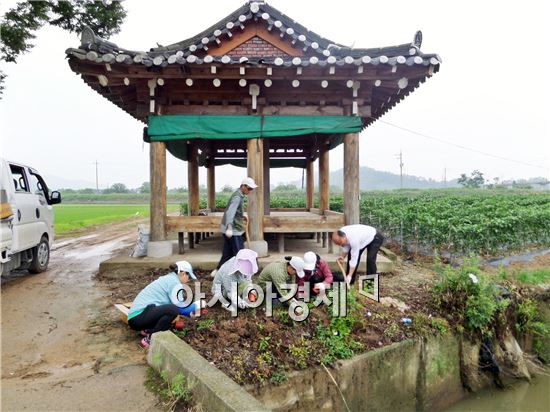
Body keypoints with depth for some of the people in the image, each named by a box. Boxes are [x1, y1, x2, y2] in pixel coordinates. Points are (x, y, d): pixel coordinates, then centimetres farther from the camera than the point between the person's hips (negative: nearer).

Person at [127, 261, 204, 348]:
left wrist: (190, 313, 24)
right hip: (139, 316, -10)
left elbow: (175, 304, 23)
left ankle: (148, 330, 7)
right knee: (173, 310, -25)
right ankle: (150, 338, -14)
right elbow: (179, 307, -12)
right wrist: (196, 305, 5)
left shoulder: (167, 279, 19)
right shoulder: (174, 282, -10)